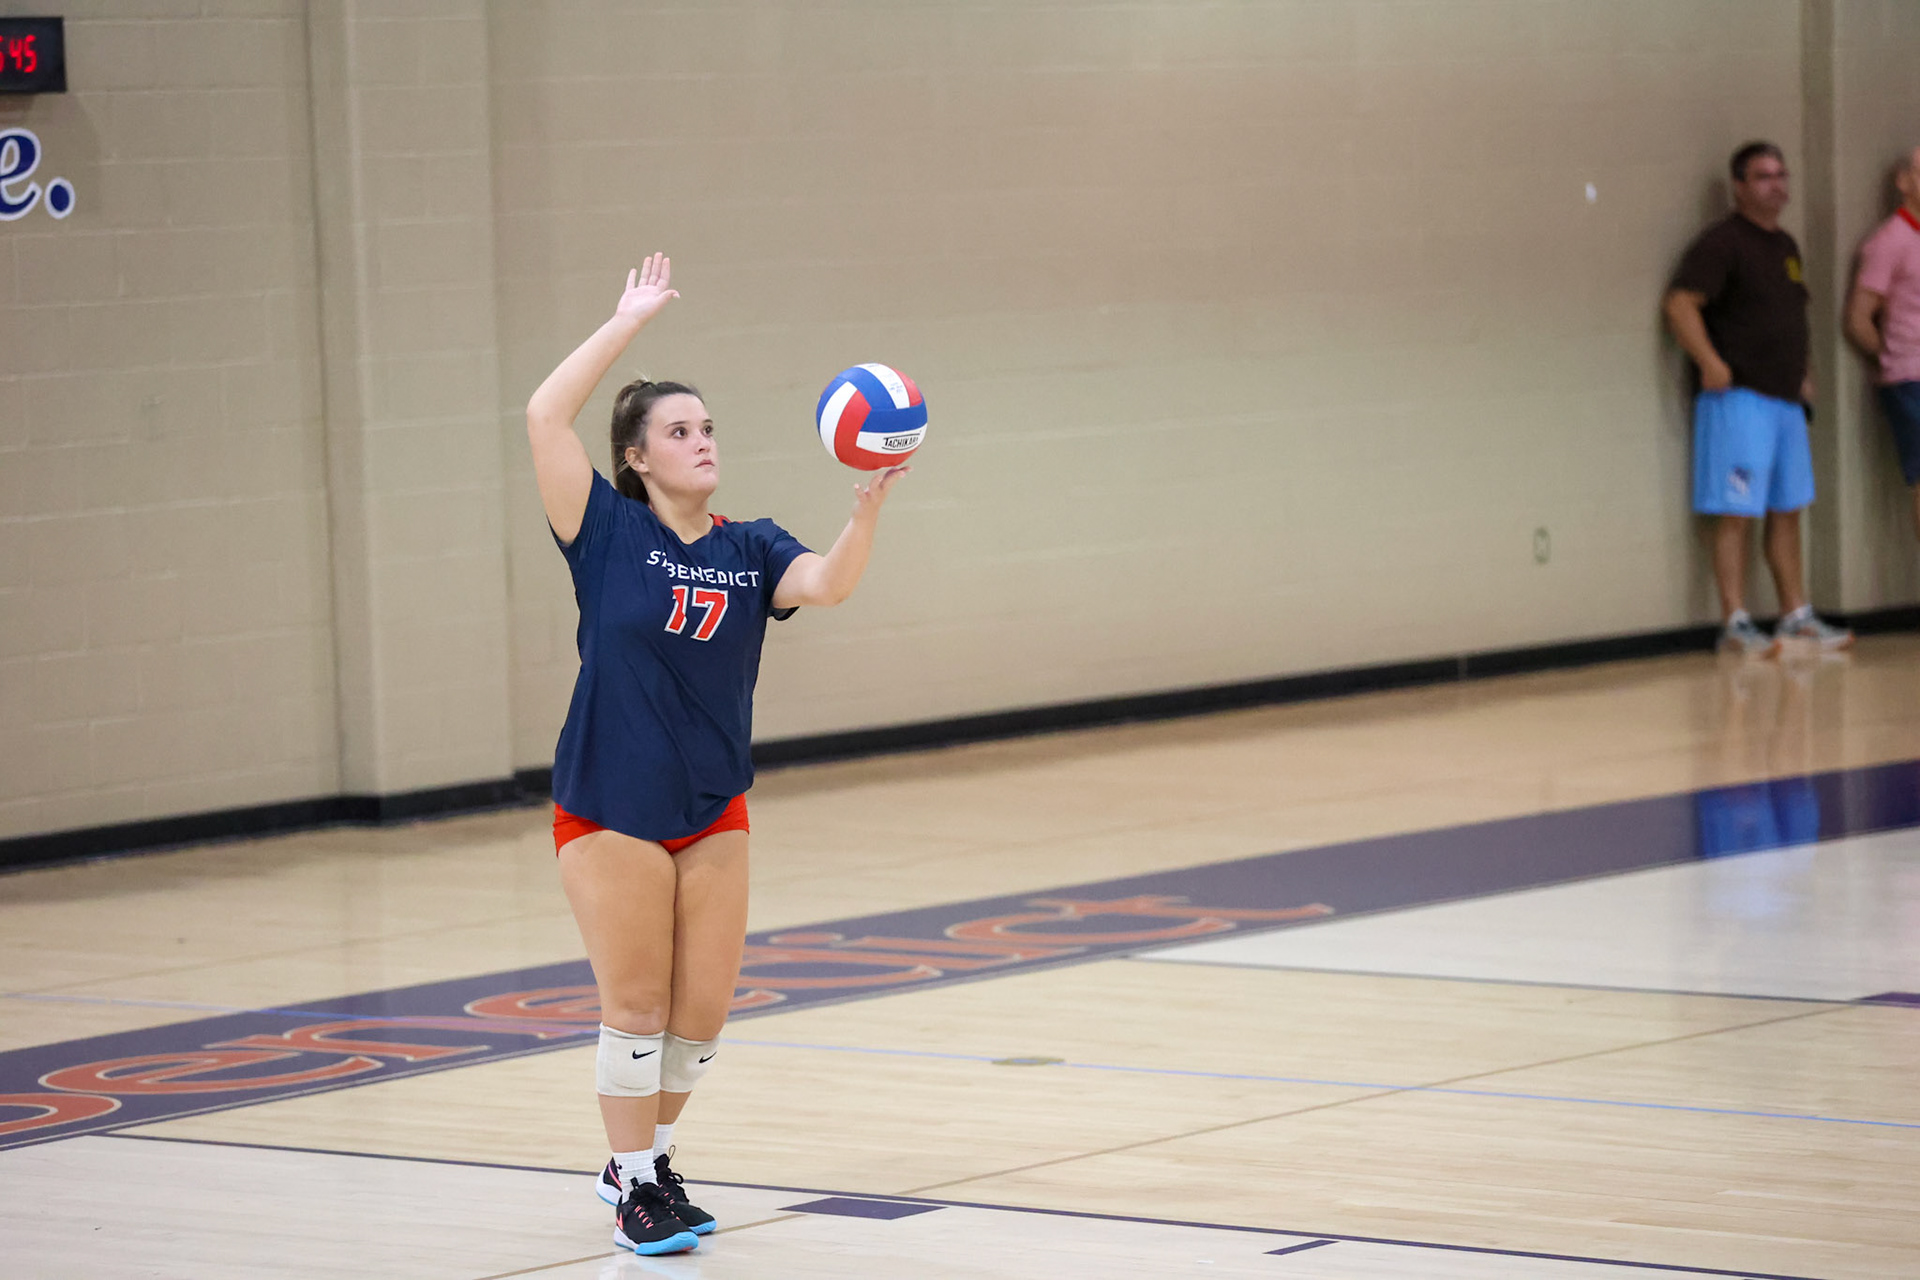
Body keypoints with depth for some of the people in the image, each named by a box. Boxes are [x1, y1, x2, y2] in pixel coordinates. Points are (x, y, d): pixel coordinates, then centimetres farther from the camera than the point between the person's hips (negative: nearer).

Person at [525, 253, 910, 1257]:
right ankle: (636, 1189, 12)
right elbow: (545, 416, -18)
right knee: (636, 1004, -1)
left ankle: (647, 1160, 28)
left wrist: (869, 502, -34)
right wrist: (630, 320, -15)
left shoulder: (749, 549, 2)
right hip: (609, 812, -4)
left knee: (702, 1011, 6)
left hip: (714, 814, 4)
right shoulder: (608, 533, -7)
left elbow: (827, 583, -17)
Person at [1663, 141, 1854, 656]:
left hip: (1786, 399, 9)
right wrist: (1711, 363, -24)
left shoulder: (1785, 246, 18)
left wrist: (1803, 374, 18)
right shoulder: (1722, 242, -9)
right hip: (1739, 397, -9)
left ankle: (1796, 617, 17)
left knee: (1787, 512, 11)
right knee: (1737, 513, -8)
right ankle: (1735, 623, -7)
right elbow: (1680, 304, -17)